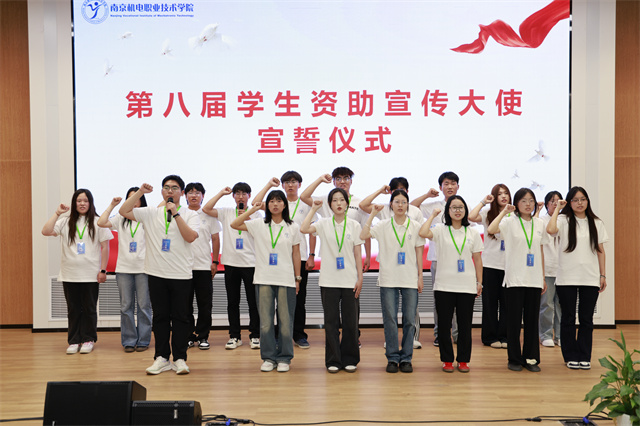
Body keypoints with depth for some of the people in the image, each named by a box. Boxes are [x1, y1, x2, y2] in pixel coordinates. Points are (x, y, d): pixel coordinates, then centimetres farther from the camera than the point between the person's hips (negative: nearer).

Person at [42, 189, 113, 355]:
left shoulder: (97, 222, 0)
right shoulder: (66, 221, 6)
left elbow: (105, 247, 0)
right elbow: (46, 232, -6)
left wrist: (103, 270, -5)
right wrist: (57, 213, -9)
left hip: (91, 274, -2)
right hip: (69, 274, 2)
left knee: (89, 308, 5)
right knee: (73, 309, 8)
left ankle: (88, 340, 16)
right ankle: (74, 341, 17)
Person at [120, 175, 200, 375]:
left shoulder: (190, 215, 2)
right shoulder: (150, 213, 8)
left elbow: (191, 236, -14)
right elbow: (124, 211, 1)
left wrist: (175, 213, -15)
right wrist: (140, 191, -5)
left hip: (181, 275, -2)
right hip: (157, 274, 2)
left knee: (181, 317, 3)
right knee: (160, 317, 8)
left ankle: (180, 358, 12)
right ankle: (162, 358, 17)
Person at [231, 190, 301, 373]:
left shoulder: (293, 227, 5)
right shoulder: (258, 225, 4)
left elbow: (296, 254, 8)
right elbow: (234, 224, -5)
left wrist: (298, 278, 7)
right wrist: (253, 209, -7)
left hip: (286, 280, 0)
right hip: (264, 279, 1)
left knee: (285, 320, 3)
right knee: (265, 321, 4)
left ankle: (284, 358, 14)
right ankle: (268, 357, 15)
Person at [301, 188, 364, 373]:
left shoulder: (354, 225, 4)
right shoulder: (324, 224, 2)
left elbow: (358, 255, 4)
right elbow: (304, 229, -17)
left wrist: (360, 278, -1)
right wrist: (314, 209, -11)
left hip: (350, 280, 0)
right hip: (328, 281, 0)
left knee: (350, 321, 4)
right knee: (331, 321, 4)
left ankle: (349, 359, 18)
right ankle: (333, 360, 14)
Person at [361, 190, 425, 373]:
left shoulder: (415, 226, 5)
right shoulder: (383, 225, 3)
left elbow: (419, 253, 7)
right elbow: (363, 235, -12)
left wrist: (420, 276, 3)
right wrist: (373, 214, -11)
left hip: (410, 280, 1)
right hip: (388, 280, 0)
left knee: (410, 320, 2)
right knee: (390, 320, 1)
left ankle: (406, 358, 13)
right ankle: (392, 358, 11)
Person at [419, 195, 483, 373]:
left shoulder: (472, 232, 8)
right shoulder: (441, 230, 1)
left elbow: (477, 259, 10)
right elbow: (423, 233, -20)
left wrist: (479, 282, 7)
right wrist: (433, 215, -8)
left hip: (467, 286, 1)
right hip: (444, 285, -1)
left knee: (465, 324, 5)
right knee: (445, 324, 4)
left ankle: (463, 360, 17)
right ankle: (447, 360, 16)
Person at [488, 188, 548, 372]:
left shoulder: (539, 224, 10)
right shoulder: (510, 222, -3)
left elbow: (541, 251, 15)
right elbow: (491, 230, -24)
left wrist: (543, 278, 13)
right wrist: (504, 212, -18)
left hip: (534, 279, 4)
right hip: (515, 279, -4)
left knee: (532, 319, 8)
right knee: (514, 319, 2)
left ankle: (531, 358, 18)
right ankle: (514, 359, 12)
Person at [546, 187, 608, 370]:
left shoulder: (596, 223, 9)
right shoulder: (564, 220, -2)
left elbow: (600, 250, 11)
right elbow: (550, 230, -25)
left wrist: (603, 275, 6)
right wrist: (557, 208, -14)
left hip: (590, 279, 2)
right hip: (567, 278, -2)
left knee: (586, 319, 6)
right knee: (568, 318, 5)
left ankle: (584, 357, 15)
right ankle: (571, 357, 16)